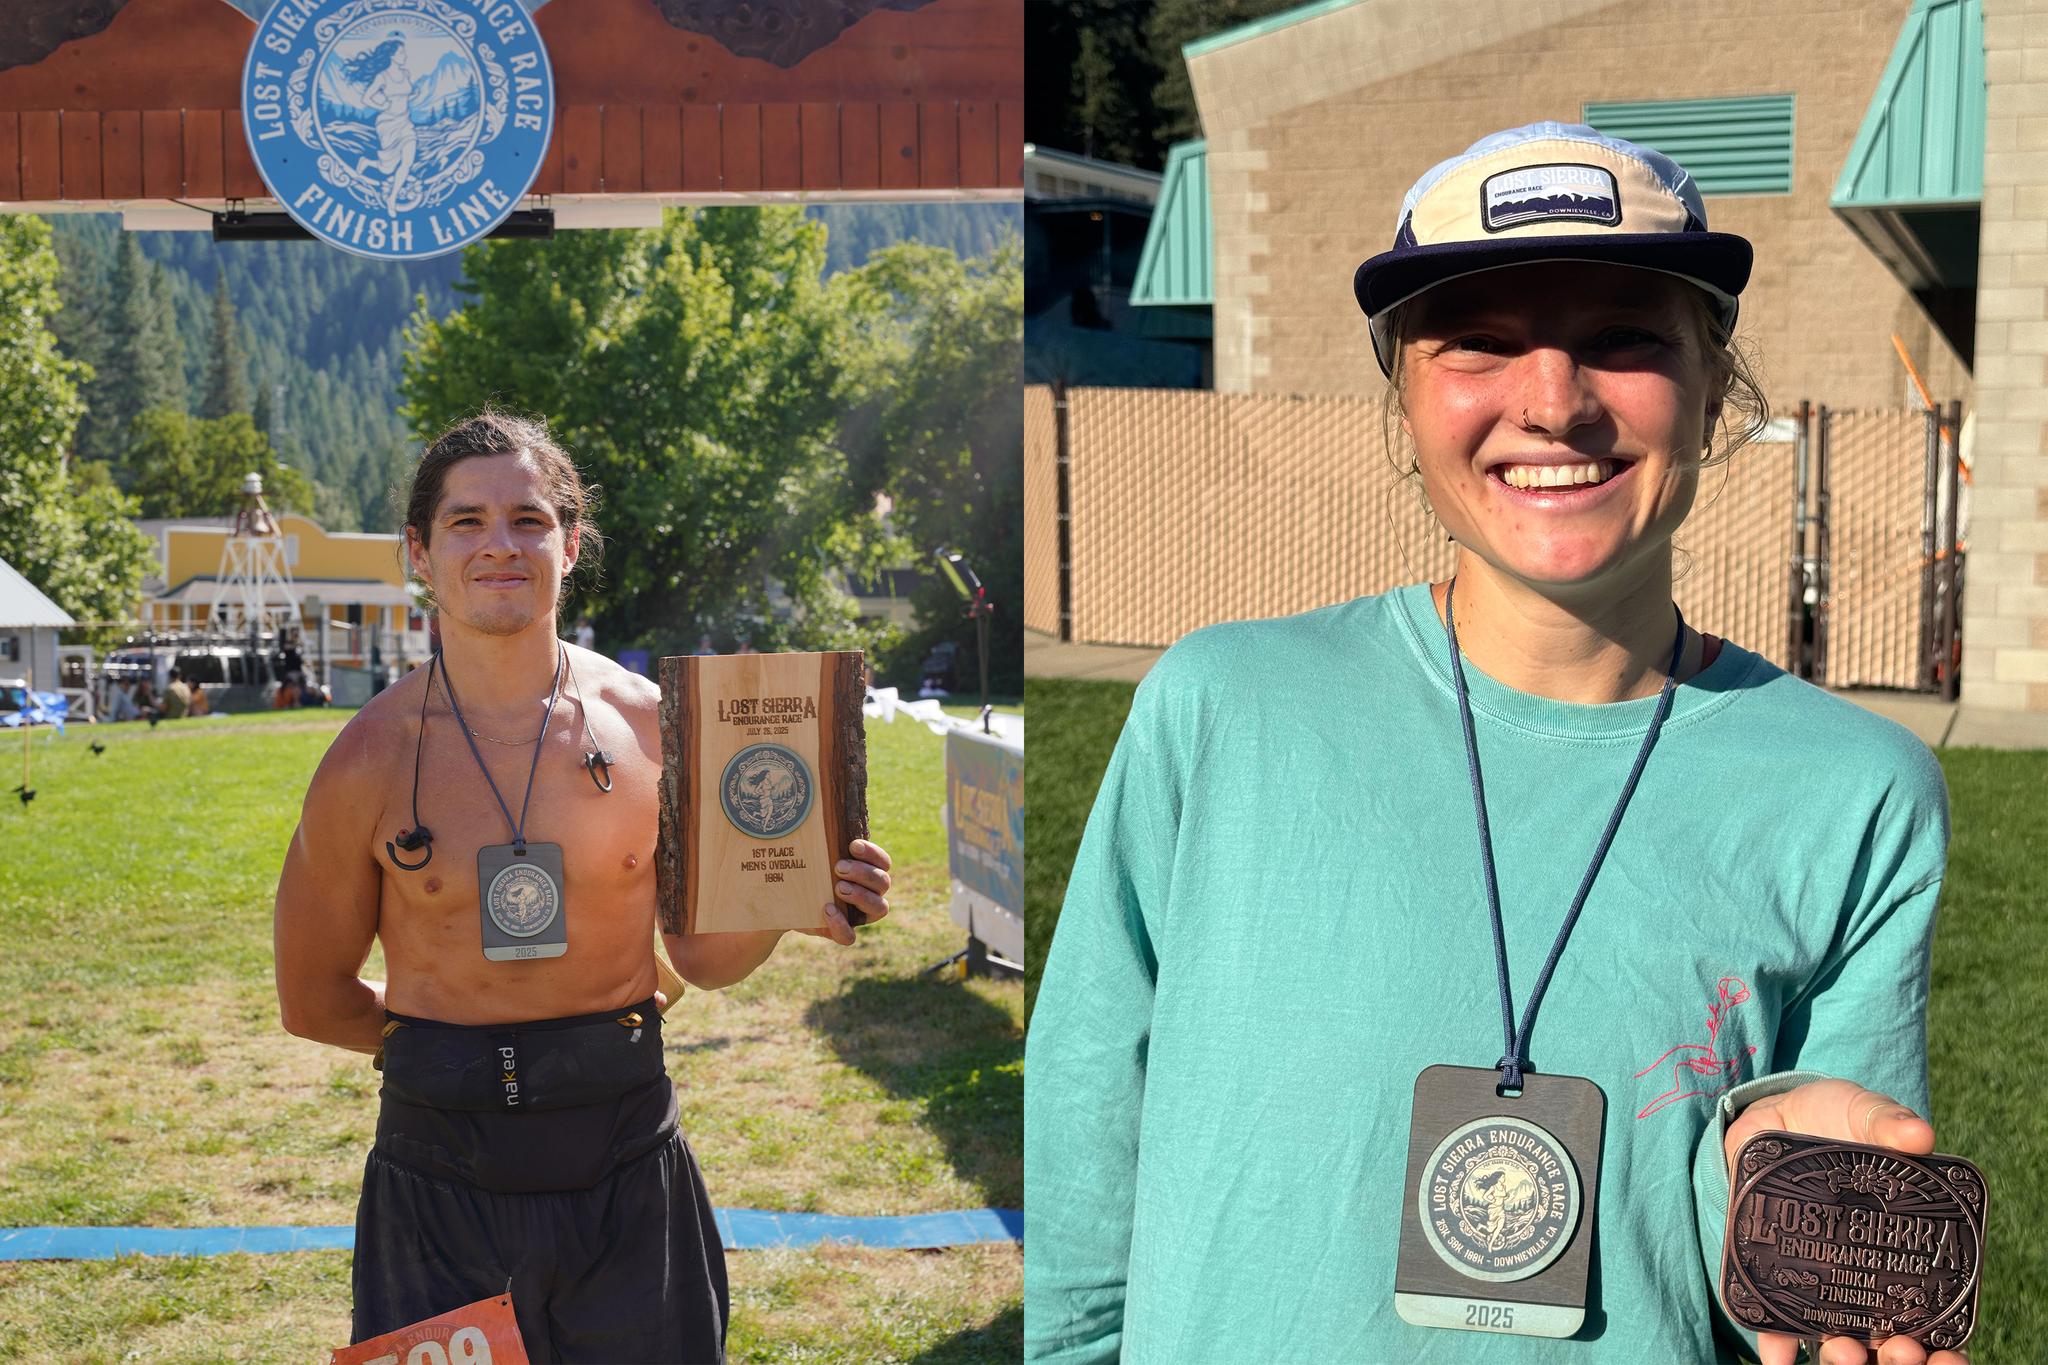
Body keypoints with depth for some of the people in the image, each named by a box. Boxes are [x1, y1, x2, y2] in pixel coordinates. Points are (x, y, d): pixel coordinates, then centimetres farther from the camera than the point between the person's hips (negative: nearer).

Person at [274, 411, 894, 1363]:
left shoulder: (652, 724, -2)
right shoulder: (371, 758, -5)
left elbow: (701, 955, 6)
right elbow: (314, 1002, 5)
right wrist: (451, 1047, 1)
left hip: (626, 1164, 1)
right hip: (441, 1173, -1)